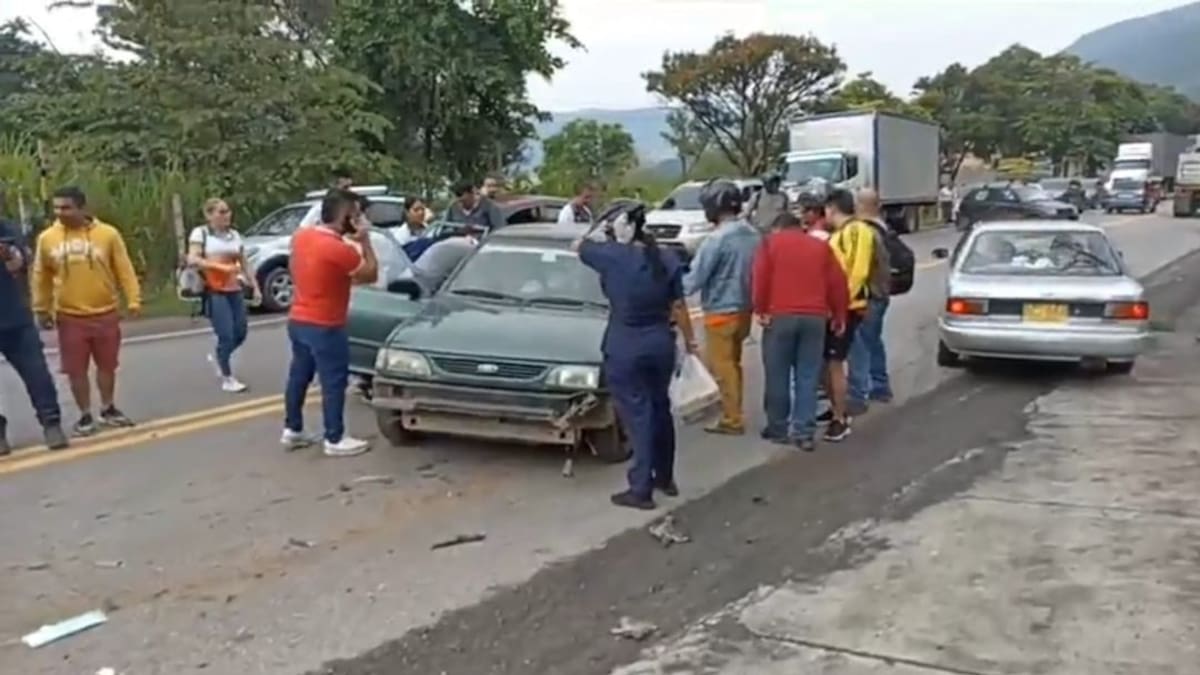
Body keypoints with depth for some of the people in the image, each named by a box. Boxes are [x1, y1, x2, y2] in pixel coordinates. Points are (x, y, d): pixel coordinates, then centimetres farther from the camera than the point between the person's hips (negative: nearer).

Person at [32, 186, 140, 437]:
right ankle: (85, 416, 18)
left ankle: (108, 410, 29)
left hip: (106, 314, 0)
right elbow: (41, 277, 8)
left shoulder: (107, 234, -6)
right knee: (76, 370, 5)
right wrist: (41, 309, 10)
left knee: (107, 365, 12)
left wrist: (133, 300, -9)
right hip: (69, 317, 1)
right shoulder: (47, 238, -1)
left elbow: (124, 269, -3)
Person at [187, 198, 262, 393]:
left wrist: (255, 286, 12)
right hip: (214, 291, -6)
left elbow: (244, 264, 17)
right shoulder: (200, 233, -3)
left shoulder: (234, 235, 14)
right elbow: (192, 259, -15)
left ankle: (217, 356, 37)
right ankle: (227, 379, 5)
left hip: (235, 290, 6)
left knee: (240, 332, 6)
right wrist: (221, 266, -21)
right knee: (226, 335, -9)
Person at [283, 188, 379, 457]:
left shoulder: (300, 236, 2)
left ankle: (292, 430, 28)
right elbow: (371, 274, -11)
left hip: (297, 320, 8)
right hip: (324, 327, -8)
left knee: (298, 375, 18)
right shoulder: (339, 249, -23)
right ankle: (335, 440, 8)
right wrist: (364, 240, -9)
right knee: (334, 382, 1)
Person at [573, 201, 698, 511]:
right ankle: (666, 478, 30)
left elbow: (578, 246, 7)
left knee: (637, 415, -1)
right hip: (661, 343, 5)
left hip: (625, 349, -5)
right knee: (660, 409, 18)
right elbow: (678, 307, 6)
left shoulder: (611, 255, -11)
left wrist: (595, 240, 27)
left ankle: (641, 490, 2)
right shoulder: (667, 261, 0)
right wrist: (689, 339, 19)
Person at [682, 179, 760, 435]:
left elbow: (695, 277, -14)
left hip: (721, 311, -8)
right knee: (732, 363, 18)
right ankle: (732, 413, 27)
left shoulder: (717, 239, -21)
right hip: (743, 308, 8)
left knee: (721, 367, 3)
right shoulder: (753, 235, 2)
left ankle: (732, 419, 8)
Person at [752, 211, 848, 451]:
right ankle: (804, 431, 1)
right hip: (815, 317, 2)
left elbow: (760, 278, -4)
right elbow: (837, 283, 9)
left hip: (780, 316, -2)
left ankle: (778, 428, 13)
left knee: (778, 375, 6)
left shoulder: (771, 242, 8)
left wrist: (761, 310, -2)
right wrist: (839, 315, 14)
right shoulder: (821, 246, 16)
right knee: (808, 377, 4)